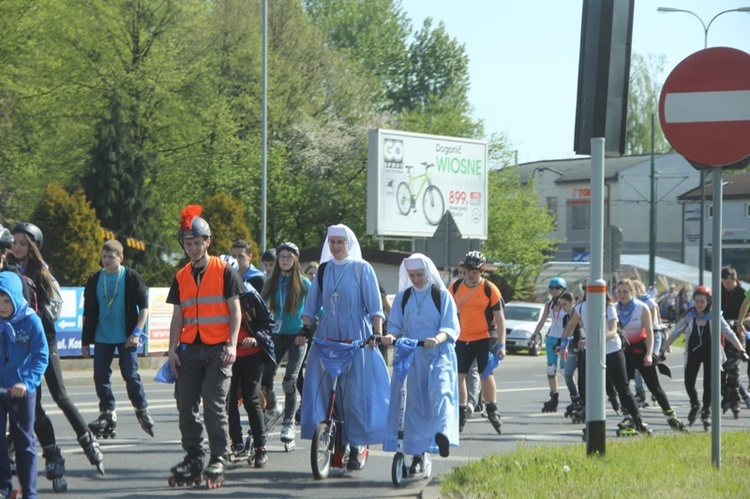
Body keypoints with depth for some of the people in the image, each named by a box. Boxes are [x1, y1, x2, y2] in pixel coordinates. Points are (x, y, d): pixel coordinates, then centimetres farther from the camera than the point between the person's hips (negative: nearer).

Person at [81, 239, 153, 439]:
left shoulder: (131, 278, -3)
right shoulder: (95, 280, 7)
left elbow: (144, 307, -1)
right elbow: (88, 312, 11)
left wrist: (137, 332, -12)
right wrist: (85, 340, 9)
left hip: (126, 338, -4)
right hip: (102, 338, 4)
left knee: (131, 375, -6)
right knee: (101, 377, 0)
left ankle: (142, 411, 10)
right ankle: (107, 414, 10)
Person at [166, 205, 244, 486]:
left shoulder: (224, 272, 0)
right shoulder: (181, 277, 13)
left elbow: (235, 311, -1)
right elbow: (178, 316, 16)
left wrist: (232, 344, -12)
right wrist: (173, 349, 6)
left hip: (217, 348, -5)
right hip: (189, 349, 5)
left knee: (214, 405, -9)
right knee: (186, 406, 3)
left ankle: (219, 460, -2)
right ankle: (193, 459, 12)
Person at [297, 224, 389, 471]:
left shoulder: (361, 269, 2)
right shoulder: (323, 270, 13)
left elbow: (374, 305, -2)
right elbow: (311, 303, 15)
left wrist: (377, 333, -12)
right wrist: (306, 328, 0)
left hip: (356, 333, -4)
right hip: (327, 334, 4)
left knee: (355, 389, -7)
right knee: (324, 386, -2)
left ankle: (357, 445, -2)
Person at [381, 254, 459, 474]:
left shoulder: (442, 295, 5)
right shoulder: (403, 297, 13)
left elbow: (450, 327, -3)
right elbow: (395, 326, 10)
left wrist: (438, 338, -24)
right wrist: (390, 336, -15)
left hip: (438, 354, -3)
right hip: (410, 356, 3)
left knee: (440, 390, -28)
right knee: (413, 403, 1)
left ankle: (443, 432, -48)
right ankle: (418, 454, 9)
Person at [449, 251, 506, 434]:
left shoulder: (490, 289, -5)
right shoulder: (455, 288, 6)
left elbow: (500, 318, -4)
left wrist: (501, 345, -10)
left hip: (485, 338, -4)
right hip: (462, 339, 4)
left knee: (486, 373, -11)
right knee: (459, 375, 0)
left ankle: (492, 411, 5)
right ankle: (461, 413, 11)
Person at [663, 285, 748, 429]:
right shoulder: (689, 316, -5)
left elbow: (729, 334, -10)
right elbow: (676, 333, 1)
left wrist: (741, 351, -20)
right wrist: (662, 351, -2)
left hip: (710, 354, -2)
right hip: (693, 353, 2)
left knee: (708, 384, -7)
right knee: (689, 383, -3)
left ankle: (706, 412, 15)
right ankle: (695, 406, 27)